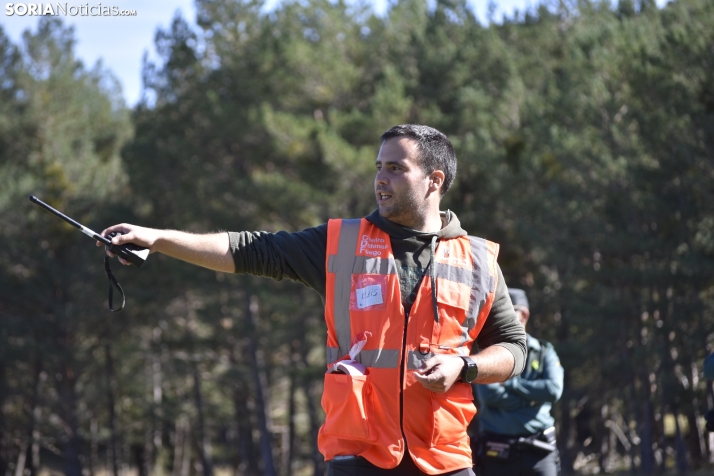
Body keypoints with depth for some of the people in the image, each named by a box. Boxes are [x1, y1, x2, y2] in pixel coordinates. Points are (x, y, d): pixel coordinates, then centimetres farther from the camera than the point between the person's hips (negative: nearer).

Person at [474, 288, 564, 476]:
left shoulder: (544, 352, 8)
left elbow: (553, 390, -8)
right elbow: (490, 394, -10)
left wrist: (510, 383, -8)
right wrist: (533, 397, -8)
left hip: (539, 448, 0)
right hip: (497, 451, 0)